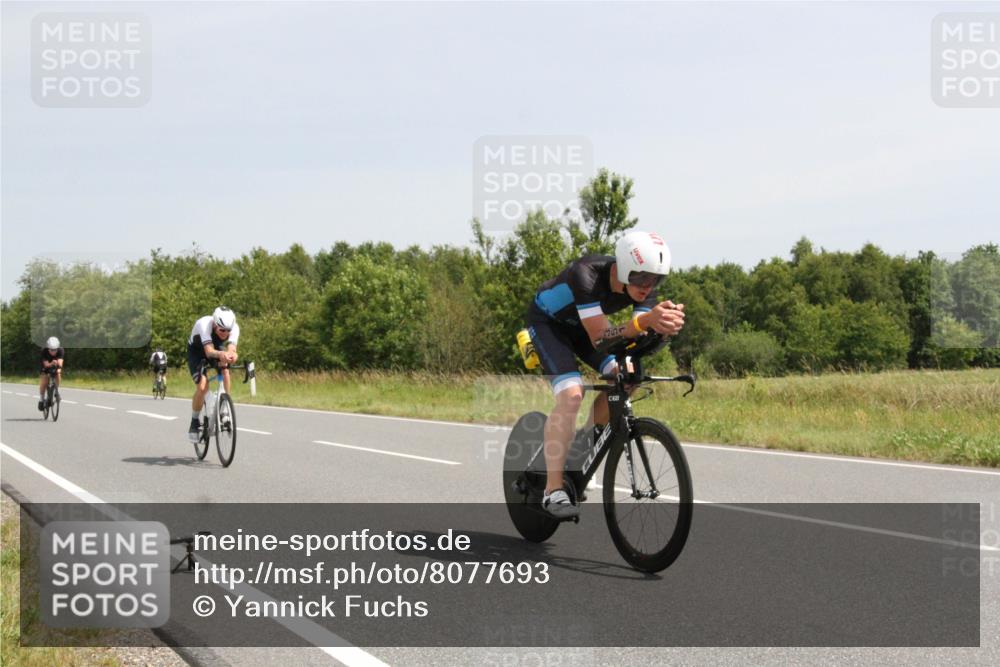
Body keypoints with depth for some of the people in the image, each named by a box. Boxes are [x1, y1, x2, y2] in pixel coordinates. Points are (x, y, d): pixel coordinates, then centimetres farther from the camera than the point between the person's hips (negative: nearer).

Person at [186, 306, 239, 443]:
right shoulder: (204, 324, -39)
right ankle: (194, 424, -4)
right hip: (197, 351, -3)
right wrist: (221, 354, -73)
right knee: (202, 386, -22)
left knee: (225, 369, -30)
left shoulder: (234, 328, -29)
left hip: (218, 348, 3)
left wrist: (232, 355, -66)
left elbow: (231, 349, -42)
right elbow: (209, 351, -51)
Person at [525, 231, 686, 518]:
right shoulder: (587, 276, -39)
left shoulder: (644, 286, -21)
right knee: (571, 395, -25)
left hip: (580, 323, 7)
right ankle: (553, 491, -24)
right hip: (547, 321, -7)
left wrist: (664, 324, -50)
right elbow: (599, 337, -43)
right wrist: (646, 321, -58)